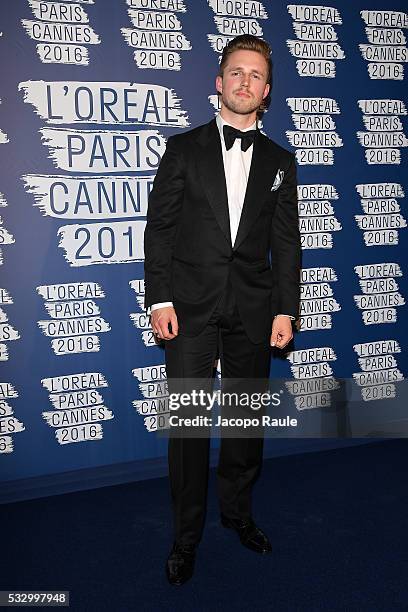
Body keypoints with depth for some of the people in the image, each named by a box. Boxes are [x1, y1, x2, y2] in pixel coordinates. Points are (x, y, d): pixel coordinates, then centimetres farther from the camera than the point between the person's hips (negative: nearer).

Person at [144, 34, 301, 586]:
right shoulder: (183, 148, 5)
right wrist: (159, 298, -8)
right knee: (187, 423, 2)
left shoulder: (279, 161, 11)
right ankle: (186, 537, 18)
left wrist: (286, 309, 0)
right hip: (191, 304, -2)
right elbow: (159, 226, 0)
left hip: (252, 308, 2)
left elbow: (286, 241, 8)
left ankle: (238, 510, 34)